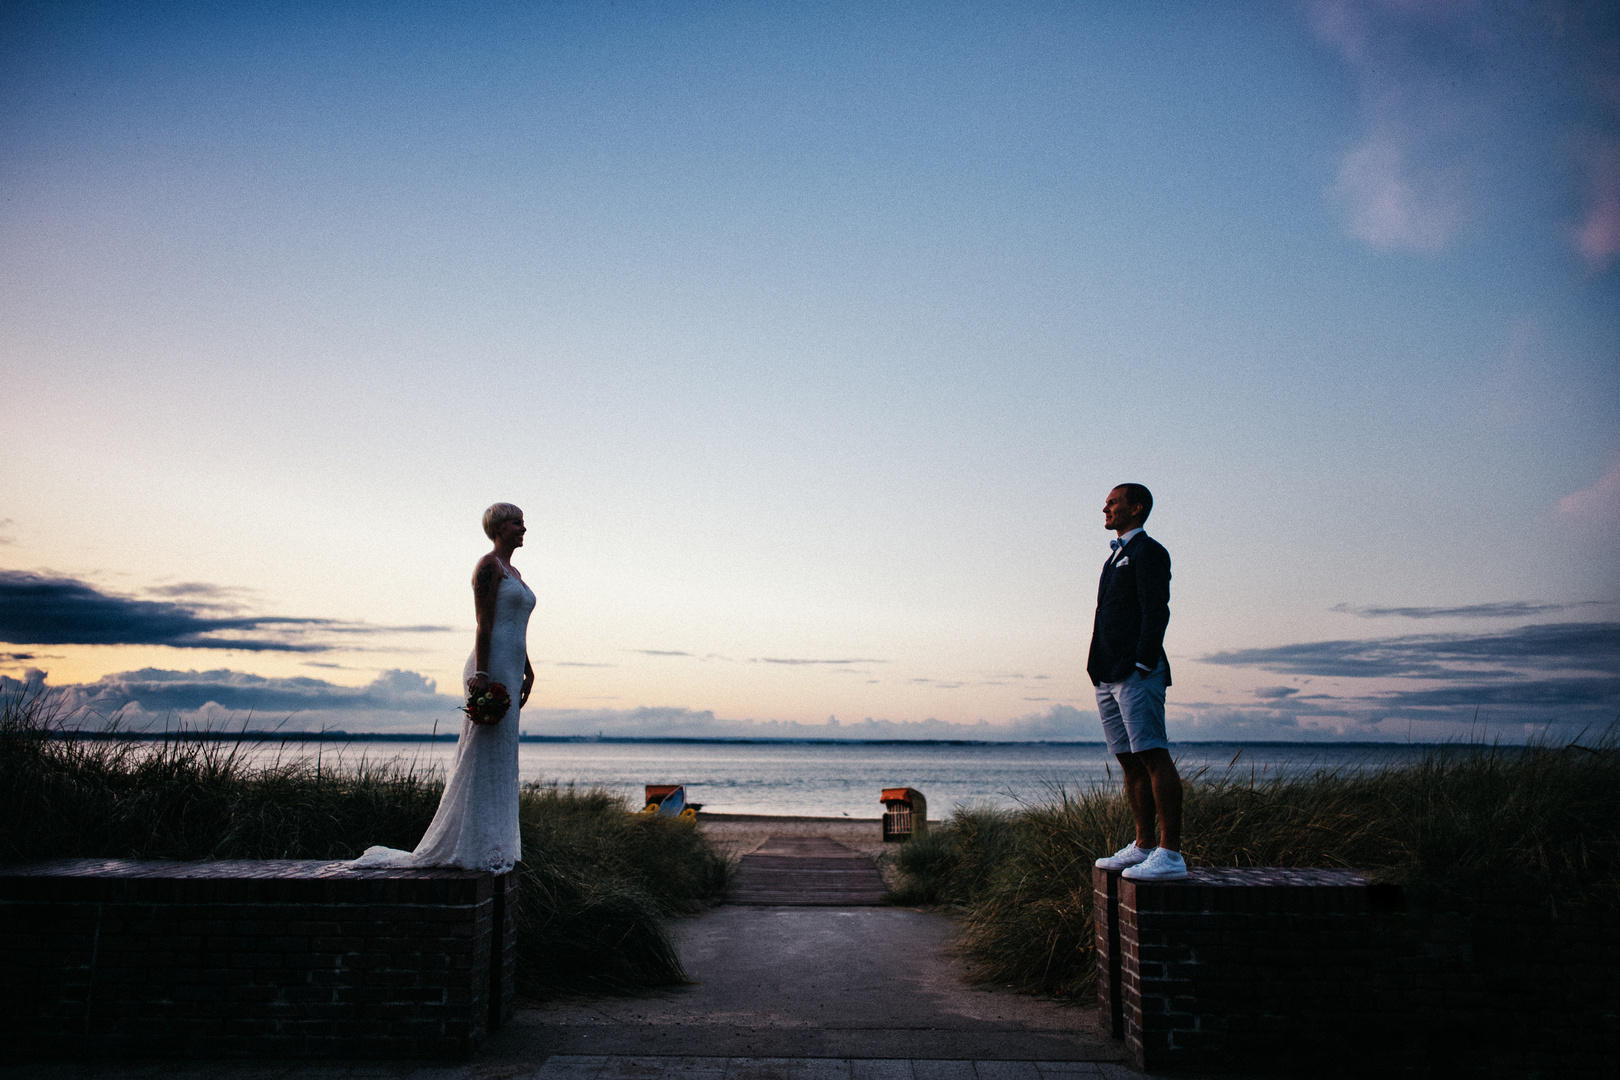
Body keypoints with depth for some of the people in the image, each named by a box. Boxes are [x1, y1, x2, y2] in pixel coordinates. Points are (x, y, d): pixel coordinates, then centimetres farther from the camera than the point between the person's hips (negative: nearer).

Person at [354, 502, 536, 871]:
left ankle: (490, 847, 17)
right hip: (491, 667, -10)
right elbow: (484, 624, -16)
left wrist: (526, 672, 21)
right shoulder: (488, 566, -8)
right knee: (484, 756, -7)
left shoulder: (513, 572, 20)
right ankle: (475, 850, -2)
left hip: (510, 670, 10)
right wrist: (481, 674, -21)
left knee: (500, 756, 11)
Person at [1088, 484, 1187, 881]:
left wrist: (1141, 665, -19)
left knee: (1154, 758, -11)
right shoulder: (1116, 557, 24)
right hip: (1109, 677, 10)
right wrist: (1100, 671, 15)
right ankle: (1143, 847, 14)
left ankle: (1170, 854, -10)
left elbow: (1156, 612, -13)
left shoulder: (1148, 551, -3)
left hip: (1137, 674, -10)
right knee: (1130, 762, 9)